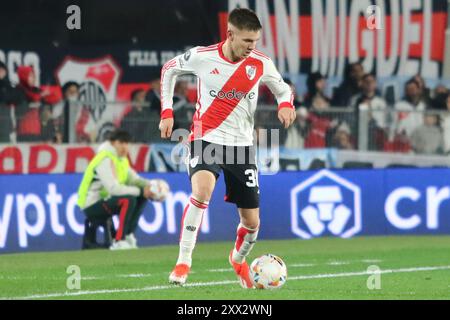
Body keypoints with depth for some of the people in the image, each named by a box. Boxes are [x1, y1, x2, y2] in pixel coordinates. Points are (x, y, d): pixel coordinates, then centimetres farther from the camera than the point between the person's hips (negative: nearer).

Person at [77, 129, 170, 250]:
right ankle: (118, 241, -27)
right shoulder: (105, 160, -19)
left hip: (105, 200, 10)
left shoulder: (121, 158, 12)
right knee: (128, 199, -30)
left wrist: (150, 185, -9)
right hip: (91, 206, -10)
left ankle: (128, 235, 3)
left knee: (142, 197, 6)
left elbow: (133, 179, 10)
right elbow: (114, 188, -29)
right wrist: (141, 191, -27)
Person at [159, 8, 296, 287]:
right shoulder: (202, 57, -10)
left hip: (242, 145, 3)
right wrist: (167, 112, 3)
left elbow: (282, 89, 12)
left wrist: (286, 104, -12)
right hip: (206, 139, -3)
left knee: (252, 222, 5)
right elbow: (169, 70, 9)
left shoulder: (261, 63, -6)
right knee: (202, 190, -34)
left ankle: (239, 259, 40)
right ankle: (184, 262, -24)